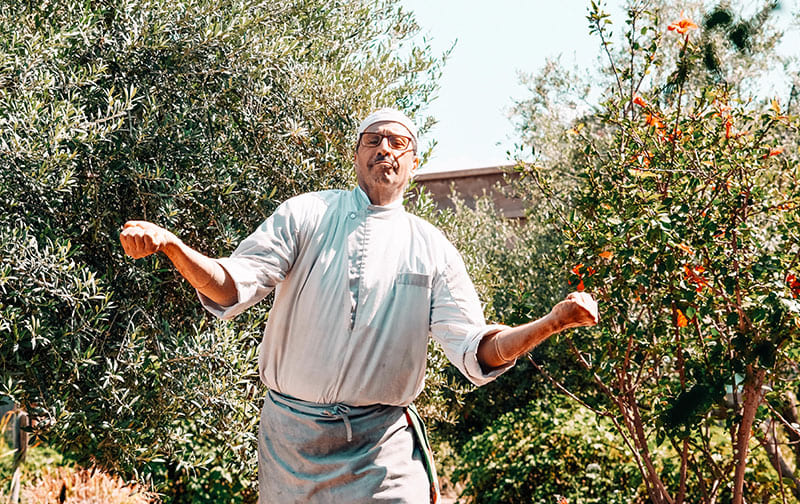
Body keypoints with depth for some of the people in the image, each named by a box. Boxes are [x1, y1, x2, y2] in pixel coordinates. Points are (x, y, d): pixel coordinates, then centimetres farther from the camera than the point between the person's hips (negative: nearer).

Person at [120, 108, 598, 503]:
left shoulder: (432, 247, 4)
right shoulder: (305, 214, 2)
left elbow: (476, 350, -2)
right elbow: (231, 289, -8)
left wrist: (553, 321, -18)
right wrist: (170, 245, -26)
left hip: (383, 448, 0)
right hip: (289, 437, 0)